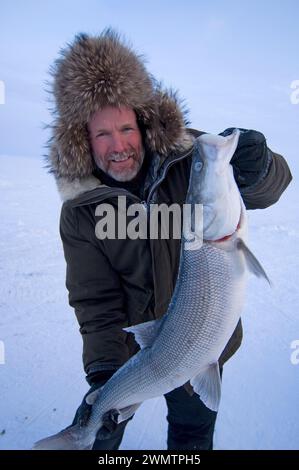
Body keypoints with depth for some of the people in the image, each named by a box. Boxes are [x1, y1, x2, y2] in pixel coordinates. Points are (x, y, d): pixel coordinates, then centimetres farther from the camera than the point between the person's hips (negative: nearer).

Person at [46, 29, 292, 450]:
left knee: (193, 436, 23)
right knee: (99, 429, 22)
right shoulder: (80, 213, -17)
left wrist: (256, 169, -37)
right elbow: (96, 303, -16)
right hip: (131, 346, 0)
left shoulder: (192, 159, -17)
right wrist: (104, 373, -29)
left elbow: (267, 190, -13)